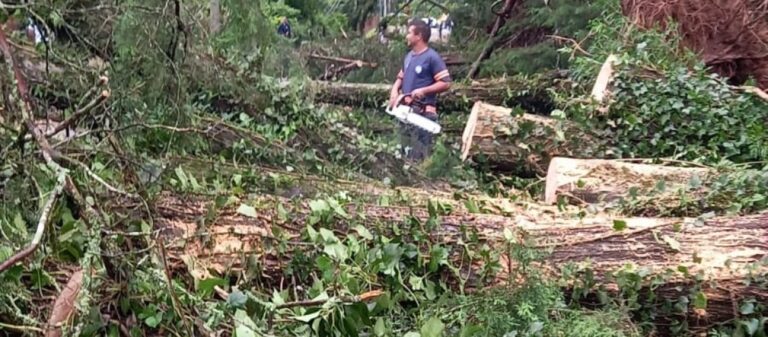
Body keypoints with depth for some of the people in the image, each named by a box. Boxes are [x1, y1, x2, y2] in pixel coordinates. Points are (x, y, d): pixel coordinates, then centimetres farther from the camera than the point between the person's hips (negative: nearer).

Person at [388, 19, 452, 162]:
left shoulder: (432, 57, -10)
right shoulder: (409, 56, 14)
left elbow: (446, 83, -13)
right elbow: (400, 77, 23)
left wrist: (423, 90, -21)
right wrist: (394, 91, 3)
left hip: (423, 113, -8)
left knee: (419, 157, -7)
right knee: (405, 153, 15)